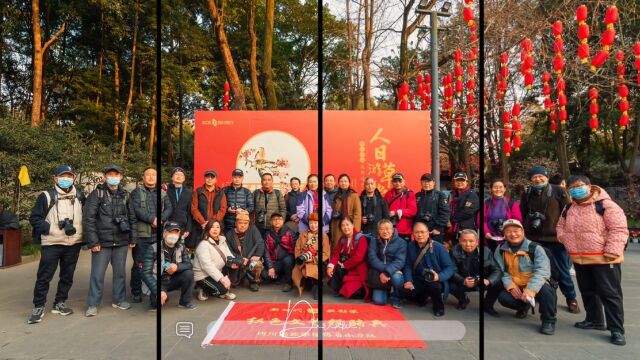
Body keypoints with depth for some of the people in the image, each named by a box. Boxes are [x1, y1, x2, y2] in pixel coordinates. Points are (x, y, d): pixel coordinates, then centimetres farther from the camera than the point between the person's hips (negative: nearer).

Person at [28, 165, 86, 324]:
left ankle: (59, 303, 27)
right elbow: (34, 218, -5)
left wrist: (76, 228, 1)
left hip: (74, 244, 4)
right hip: (51, 244, -4)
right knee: (44, 277, 1)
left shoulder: (79, 195, 6)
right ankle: (38, 307, 15)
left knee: (67, 276, 12)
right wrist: (52, 229, -16)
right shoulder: (47, 196, -5)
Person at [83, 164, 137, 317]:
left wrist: (133, 238, 8)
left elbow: (132, 218, 12)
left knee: (120, 272, 12)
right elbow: (88, 218, -8)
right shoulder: (97, 194, -4)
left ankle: (119, 300, 27)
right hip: (102, 242, -4)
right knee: (97, 274, 2)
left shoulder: (125, 195, 8)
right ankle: (93, 304, 15)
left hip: (121, 242, 4)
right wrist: (93, 242, -12)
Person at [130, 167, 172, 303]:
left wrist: (160, 219, -16)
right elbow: (136, 209, -12)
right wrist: (152, 219, -19)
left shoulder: (163, 193, 13)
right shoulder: (136, 192, 2)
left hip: (159, 234, 4)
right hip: (141, 235, -3)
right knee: (139, 265, 3)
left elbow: (169, 208, 1)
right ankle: (136, 293, 15)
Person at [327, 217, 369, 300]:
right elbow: (336, 253, -1)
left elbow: (358, 258, -23)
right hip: (347, 268, 6)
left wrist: (343, 265, -17)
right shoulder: (342, 238, 7)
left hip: (358, 270, -6)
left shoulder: (361, 238, -15)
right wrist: (330, 265, -19)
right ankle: (340, 290, 4)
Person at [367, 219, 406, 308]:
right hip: (379, 273, 2)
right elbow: (372, 258, -11)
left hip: (394, 272, -1)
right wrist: (383, 271, -26)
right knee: (378, 300, -15)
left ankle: (396, 298, -5)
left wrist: (387, 272, -32)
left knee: (396, 277, -37)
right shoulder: (374, 241, 1)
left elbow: (399, 261, -18)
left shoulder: (401, 242, -6)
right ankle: (386, 291, 21)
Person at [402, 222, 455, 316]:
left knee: (433, 285, -38)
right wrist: (408, 280, -16)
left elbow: (450, 268, -13)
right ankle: (422, 297, 15)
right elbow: (407, 265, 1)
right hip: (418, 280, 3)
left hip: (436, 281, -3)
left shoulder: (439, 247, -13)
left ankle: (438, 306, -1)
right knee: (406, 291, -25)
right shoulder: (410, 246, -1)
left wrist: (439, 276, -32)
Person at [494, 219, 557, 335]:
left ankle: (548, 320, -8)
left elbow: (541, 271, -23)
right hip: (515, 287, 3)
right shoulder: (500, 250, -1)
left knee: (546, 291, -35)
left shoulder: (536, 249, -12)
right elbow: (501, 271, -5)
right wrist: (511, 286, -21)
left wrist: (530, 290, -36)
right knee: (503, 297, -24)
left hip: (536, 286, -3)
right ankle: (524, 306, 13)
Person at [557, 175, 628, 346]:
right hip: (580, 259, 7)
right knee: (587, 291, 17)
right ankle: (594, 319, 33)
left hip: (604, 259, -7)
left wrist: (611, 252, -20)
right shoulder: (568, 209, 9)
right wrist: (566, 240, 2)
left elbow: (619, 229, -15)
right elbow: (560, 227, 21)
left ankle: (617, 329, 5)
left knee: (610, 293, -2)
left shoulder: (605, 205, -12)